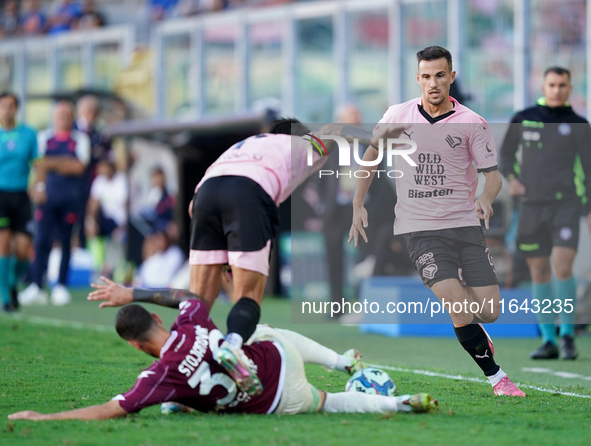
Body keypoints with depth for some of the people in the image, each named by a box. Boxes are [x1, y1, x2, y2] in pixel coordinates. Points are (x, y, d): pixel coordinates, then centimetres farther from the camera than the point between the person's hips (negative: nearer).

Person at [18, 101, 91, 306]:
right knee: (42, 240, -8)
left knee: (66, 241, 1)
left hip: (71, 197, 0)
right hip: (47, 195, 0)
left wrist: (52, 163, -7)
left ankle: (61, 287, 7)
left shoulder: (80, 139, 8)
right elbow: (39, 164, 1)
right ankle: (36, 287, -8)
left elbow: (79, 166, -5)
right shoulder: (44, 137, 11)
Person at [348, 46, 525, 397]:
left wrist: (486, 197, -22)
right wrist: (358, 205, 10)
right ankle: (497, 377, -4)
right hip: (419, 228, -1)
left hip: (465, 223, 1)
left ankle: (475, 338, 34)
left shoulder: (472, 124, -2)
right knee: (460, 309, -19)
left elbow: (493, 174, 0)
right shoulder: (397, 116, 2)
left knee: (490, 311, -3)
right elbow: (371, 156, 17)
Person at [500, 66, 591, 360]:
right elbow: (506, 152, 21)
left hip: (566, 204, -2)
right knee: (539, 272, 2)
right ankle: (548, 340, 9)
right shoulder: (523, 119, 7)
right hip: (531, 204, 2)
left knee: (562, 267, -15)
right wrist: (510, 177, 3)